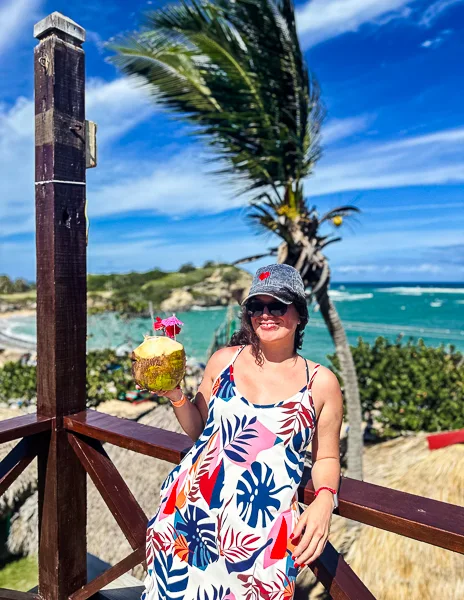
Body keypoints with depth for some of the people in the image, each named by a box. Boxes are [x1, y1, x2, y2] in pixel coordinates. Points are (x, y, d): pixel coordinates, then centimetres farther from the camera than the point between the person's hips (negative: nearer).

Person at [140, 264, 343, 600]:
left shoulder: (321, 383, -1)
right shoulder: (224, 360, 3)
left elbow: (326, 458, 9)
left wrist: (324, 501, -9)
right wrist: (176, 395, -4)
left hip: (262, 527, -1)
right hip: (190, 507, 2)